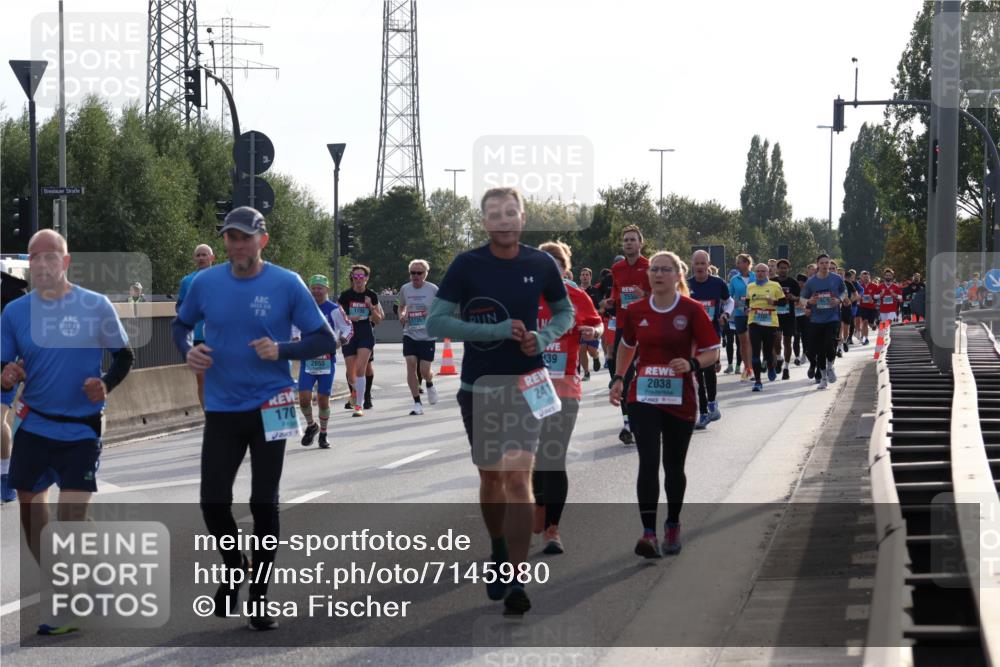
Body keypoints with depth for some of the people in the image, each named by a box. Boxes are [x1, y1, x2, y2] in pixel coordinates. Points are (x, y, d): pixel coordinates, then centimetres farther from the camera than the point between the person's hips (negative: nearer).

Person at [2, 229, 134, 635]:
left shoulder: (97, 306, -7)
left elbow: (123, 356, 3)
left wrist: (106, 385, -16)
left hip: (82, 429, -4)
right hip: (33, 426, 4)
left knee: (72, 516, -10)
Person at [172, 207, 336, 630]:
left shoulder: (287, 284, -7)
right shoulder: (206, 283, 0)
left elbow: (325, 341, -3)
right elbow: (180, 324, 17)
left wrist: (282, 350, -19)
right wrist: (188, 350, -5)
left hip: (269, 408, -2)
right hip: (221, 409, 2)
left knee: (264, 504, 3)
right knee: (213, 502, 0)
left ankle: (259, 596, 17)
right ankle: (234, 570, 29)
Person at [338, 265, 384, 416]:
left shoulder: (372, 296, 3)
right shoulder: (345, 295, 0)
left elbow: (378, 320, 8)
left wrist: (371, 307, -9)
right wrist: (348, 318, -13)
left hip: (366, 335, -1)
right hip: (349, 335, 1)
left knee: (361, 368, -16)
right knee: (351, 373, 1)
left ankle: (359, 406, -13)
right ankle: (354, 393, 36)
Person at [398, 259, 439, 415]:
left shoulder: (433, 290, -6)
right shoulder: (405, 289, 4)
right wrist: (402, 315, -1)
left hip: (427, 336, -2)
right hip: (409, 335, 2)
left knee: (424, 371, -3)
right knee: (411, 365, -12)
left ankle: (430, 385, 36)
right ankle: (417, 403, -3)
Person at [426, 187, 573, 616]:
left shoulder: (541, 265, -2)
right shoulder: (467, 265, -7)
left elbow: (564, 312, 14)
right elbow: (435, 323, -11)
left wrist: (544, 337, -8)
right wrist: (497, 330, -20)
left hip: (525, 384, -1)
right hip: (479, 387, 1)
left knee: (518, 477, -13)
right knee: (490, 476, 14)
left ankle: (514, 582, -12)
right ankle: (499, 553, 38)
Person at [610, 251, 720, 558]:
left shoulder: (692, 310, -6)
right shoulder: (636, 311, 2)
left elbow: (713, 352, -4)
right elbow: (627, 346, 21)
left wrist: (692, 364, -23)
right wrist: (619, 379, 13)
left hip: (680, 400, -1)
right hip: (644, 397, 1)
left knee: (674, 466, 10)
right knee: (648, 463, -12)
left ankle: (672, 525, 30)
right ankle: (648, 534, -15)